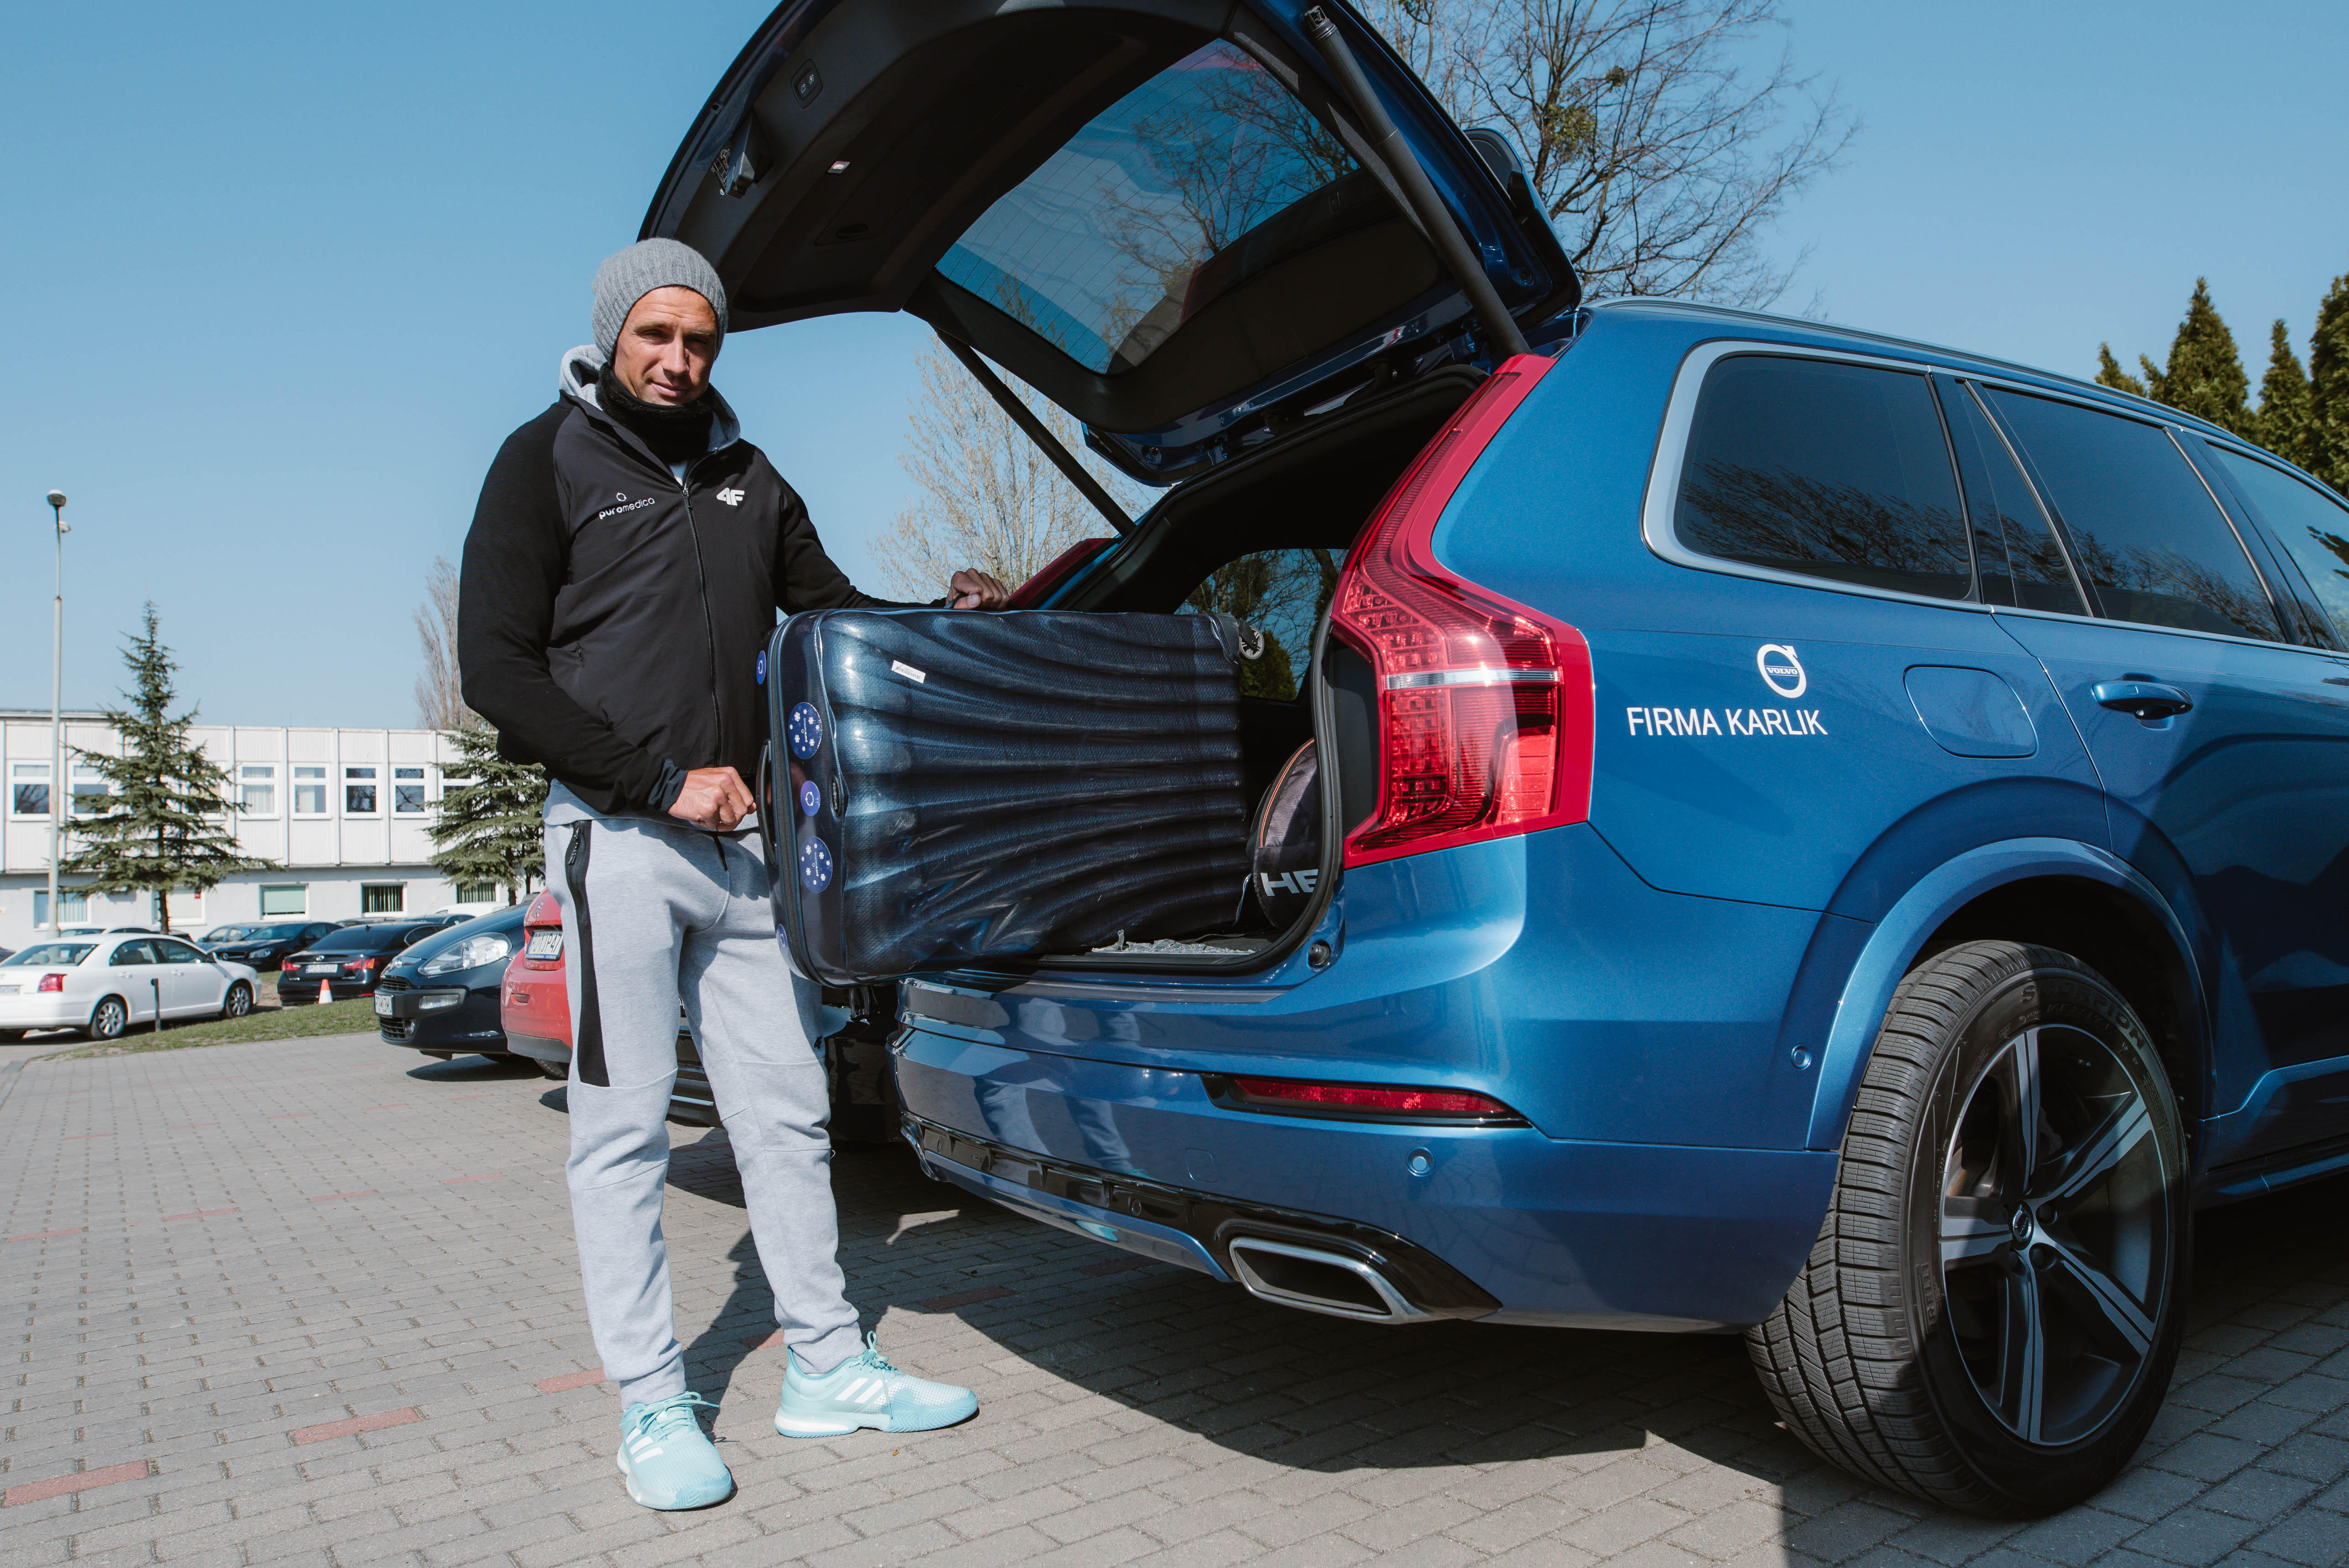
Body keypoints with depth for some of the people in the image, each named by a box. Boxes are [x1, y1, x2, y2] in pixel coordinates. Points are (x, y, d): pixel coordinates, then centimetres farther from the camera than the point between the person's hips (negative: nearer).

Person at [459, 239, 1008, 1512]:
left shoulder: (745, 477, 16)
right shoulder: (550, 460, 1)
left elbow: (832, 609, 23)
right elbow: (496, 668, -6)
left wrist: (945, 616, 3)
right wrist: (663, 781, -13)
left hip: (740, 839, 5)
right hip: (617, 837, -5)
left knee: (786, 1110, 8)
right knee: (624, 1129, 2)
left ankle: (825, 1367, 19)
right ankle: (652, 1407, 13)